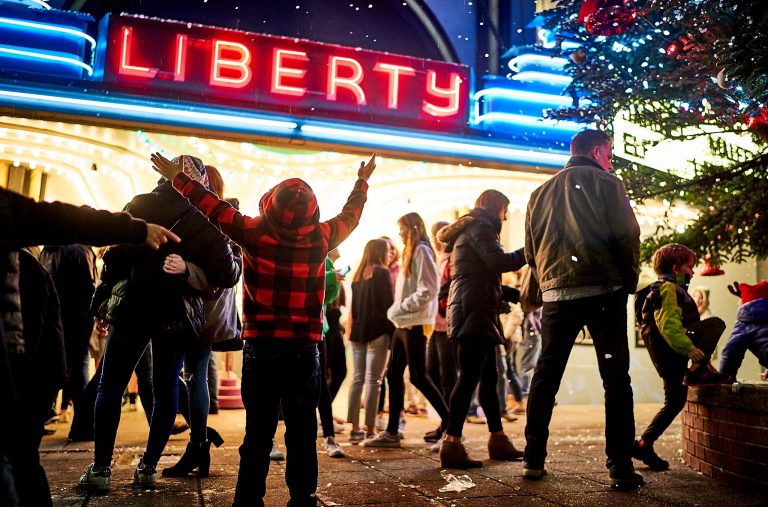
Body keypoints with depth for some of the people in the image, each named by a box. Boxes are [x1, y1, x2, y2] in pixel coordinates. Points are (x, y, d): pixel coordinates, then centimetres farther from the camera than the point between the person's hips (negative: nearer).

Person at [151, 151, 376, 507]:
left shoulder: (254, 233, -10)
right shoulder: (320, 238, -5)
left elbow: (214, 208, 3)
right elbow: (350, 215, 13)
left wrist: (178, 177, 17)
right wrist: (363, 181, 30)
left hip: (260, 348, 0)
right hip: (304, 350, 1)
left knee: (258, 433, 7)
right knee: (302, 433, 8)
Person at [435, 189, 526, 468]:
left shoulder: (470, 229, 27)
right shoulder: (479, 226, -3)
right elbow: (498, 261, -17)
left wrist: (511, 293, 23)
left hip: (479, 314, 11)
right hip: (473, 312, -11)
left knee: (489, 378, 13)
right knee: (469, 377, -14)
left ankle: (498, 440, 20)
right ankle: (452, 445, -15)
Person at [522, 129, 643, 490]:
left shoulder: (541, 193, 15)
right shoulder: (606, 183, 1)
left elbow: (531, 250, 14)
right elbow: (627, 236, -7)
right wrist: (629, 282, 5)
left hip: (556, 295, 4)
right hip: (604, 292, -4)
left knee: (545, 376, 9)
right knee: (615, 378, 2)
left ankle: (533, 460, 11)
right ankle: (621, 467, 0)